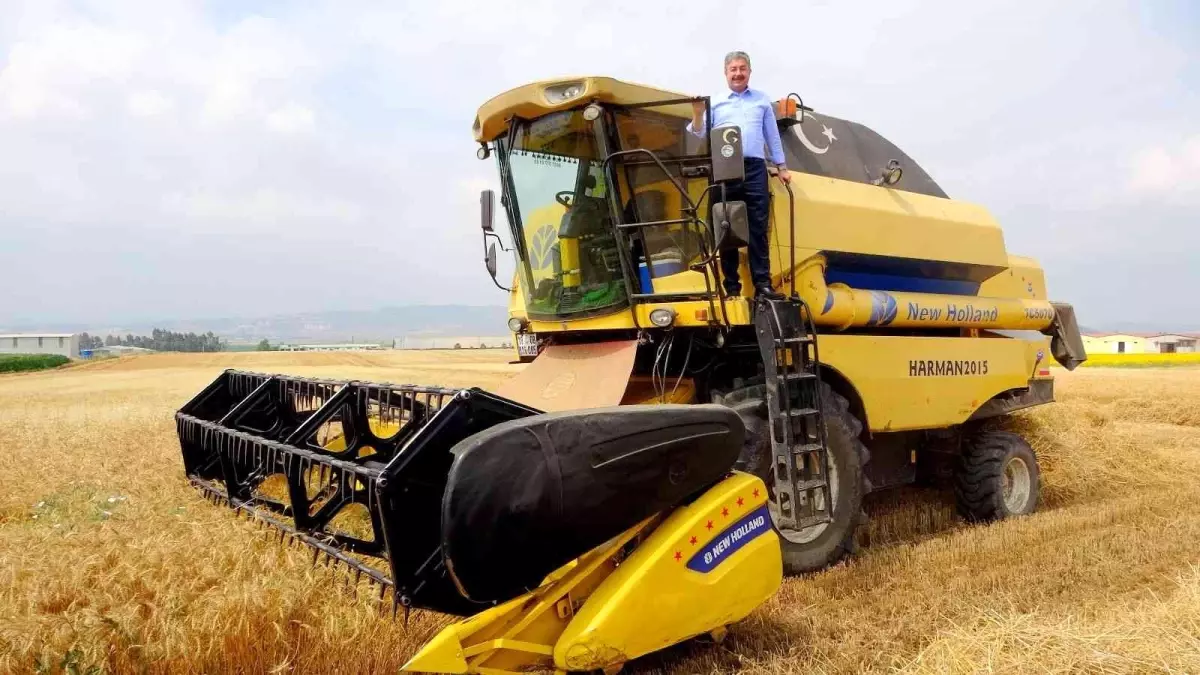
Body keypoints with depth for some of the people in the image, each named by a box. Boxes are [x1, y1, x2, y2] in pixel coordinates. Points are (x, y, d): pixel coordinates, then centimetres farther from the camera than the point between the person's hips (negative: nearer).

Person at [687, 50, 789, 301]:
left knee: (758, 229, -4)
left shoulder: (762, 100, 19)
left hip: (755, 169, 1)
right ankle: (732, 286, 4)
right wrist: (697, 114, -11)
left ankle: (762, 284, -5)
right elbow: (700, 135, 5)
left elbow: (773, 136, 20)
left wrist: (782, 167, 17)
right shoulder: (714, 102, 14)